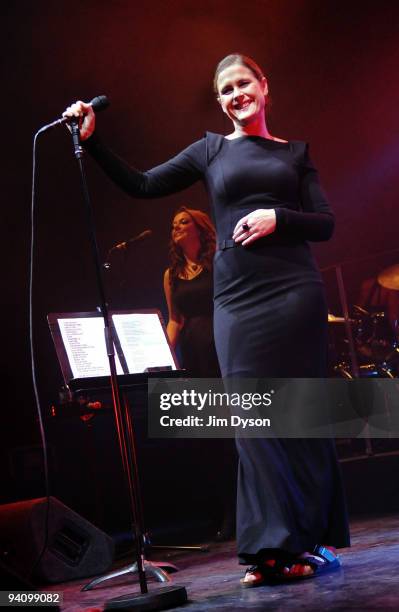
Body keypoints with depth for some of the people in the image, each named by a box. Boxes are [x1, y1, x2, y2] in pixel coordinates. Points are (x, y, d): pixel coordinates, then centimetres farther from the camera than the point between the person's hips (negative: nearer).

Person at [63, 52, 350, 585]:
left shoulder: (295, 152, 13)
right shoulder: (211, 150, 14)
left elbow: (325, 224, 7)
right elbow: (142, 186, 8)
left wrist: (278, 217, -10)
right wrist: (92, 140, 0)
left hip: (294, 291, -1)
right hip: (236, 299, 1)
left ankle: (315, 540, 9)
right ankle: (273, 548, 2)